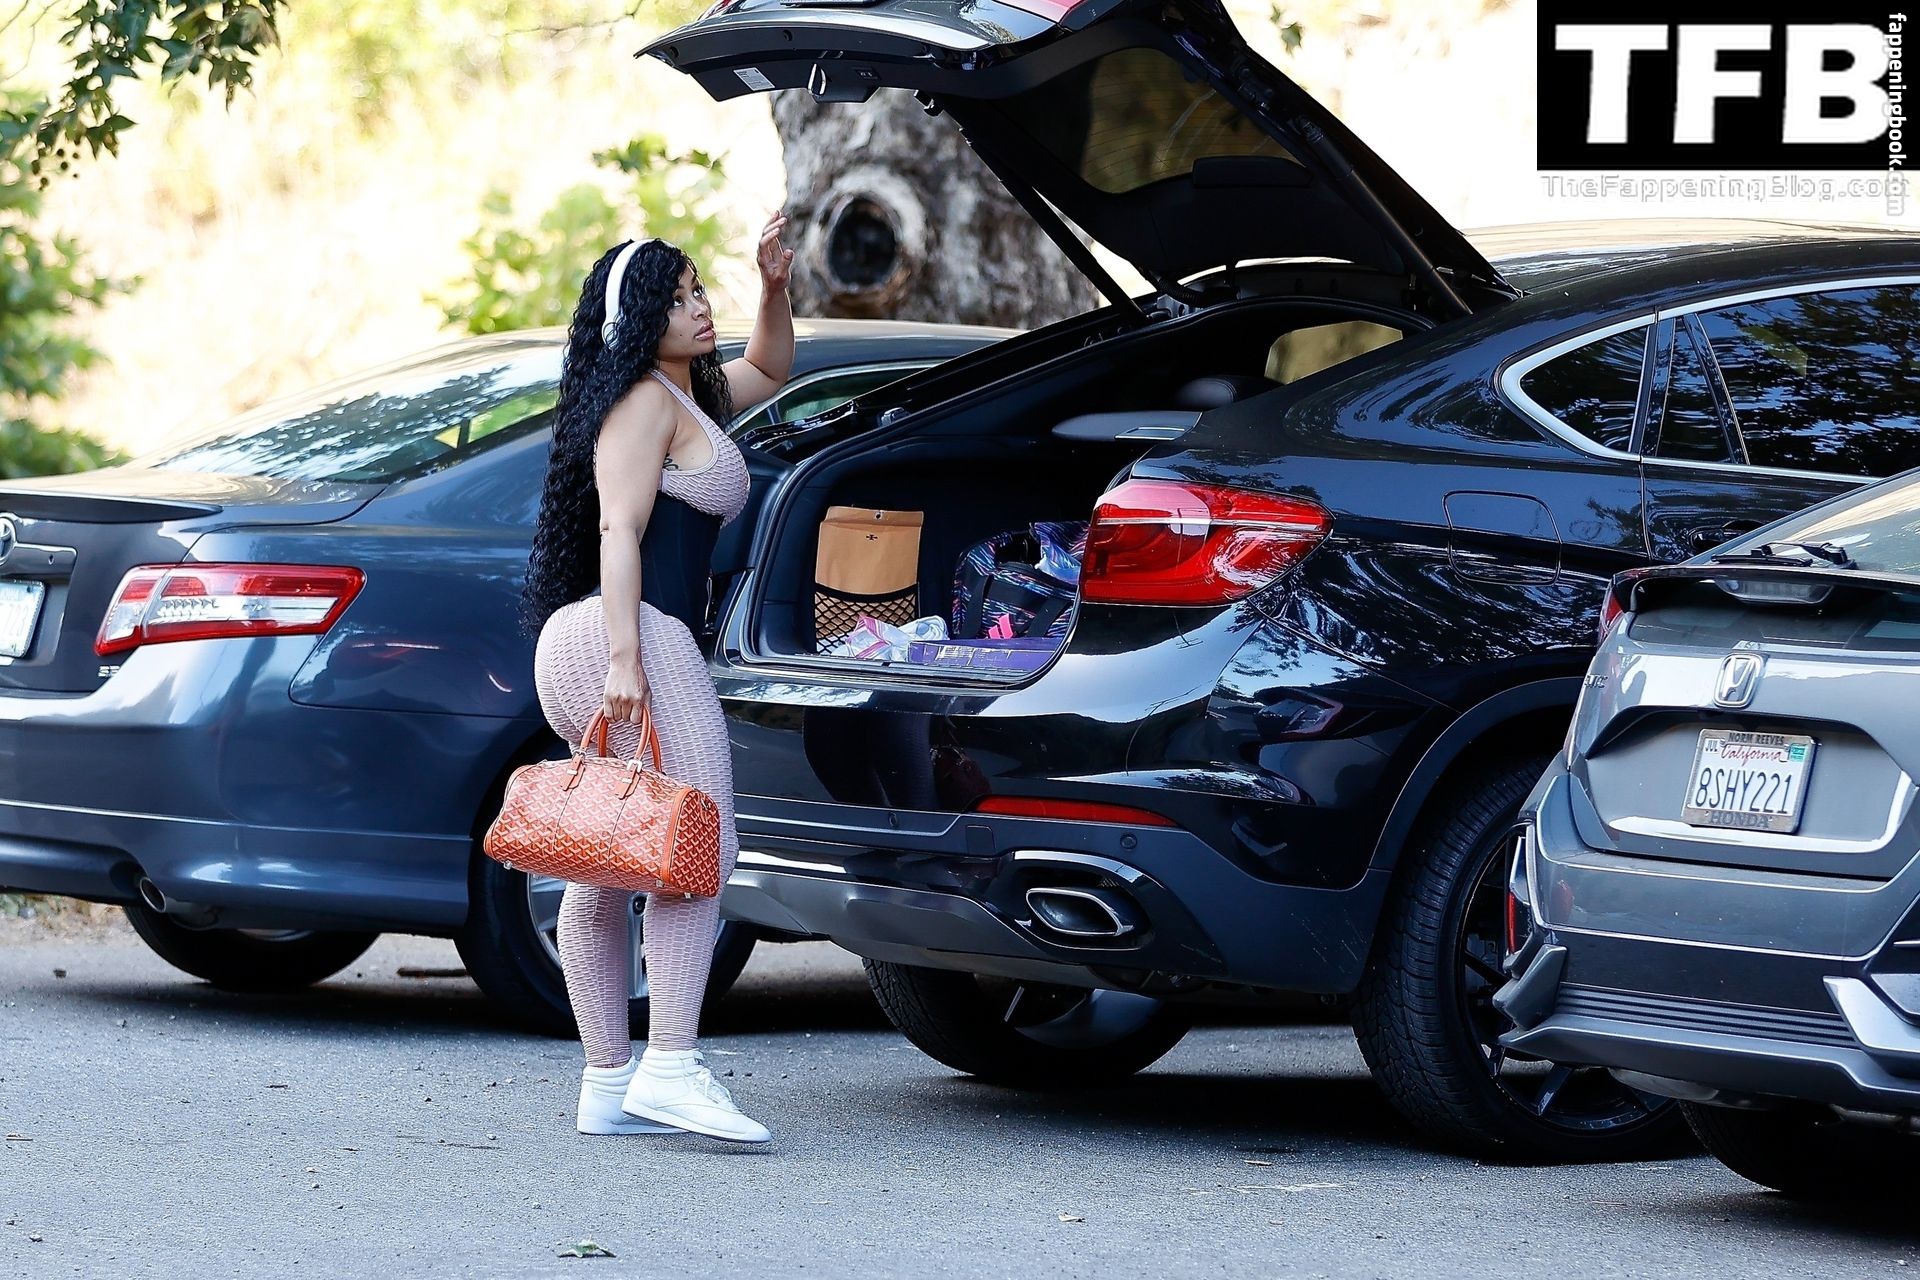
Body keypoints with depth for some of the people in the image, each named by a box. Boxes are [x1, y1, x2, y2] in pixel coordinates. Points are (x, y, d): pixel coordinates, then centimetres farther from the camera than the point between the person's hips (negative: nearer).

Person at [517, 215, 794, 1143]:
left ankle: (607, 1086, 7)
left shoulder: (689, 396, 23)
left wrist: (773, 288, 23)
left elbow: (769, 370, 41)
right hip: (632, 637, -11)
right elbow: (620, 530, -16)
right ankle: (669, 1068, -25)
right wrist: (625, 659, -25)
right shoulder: (643, 402, -6)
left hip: (581, 651, 11)